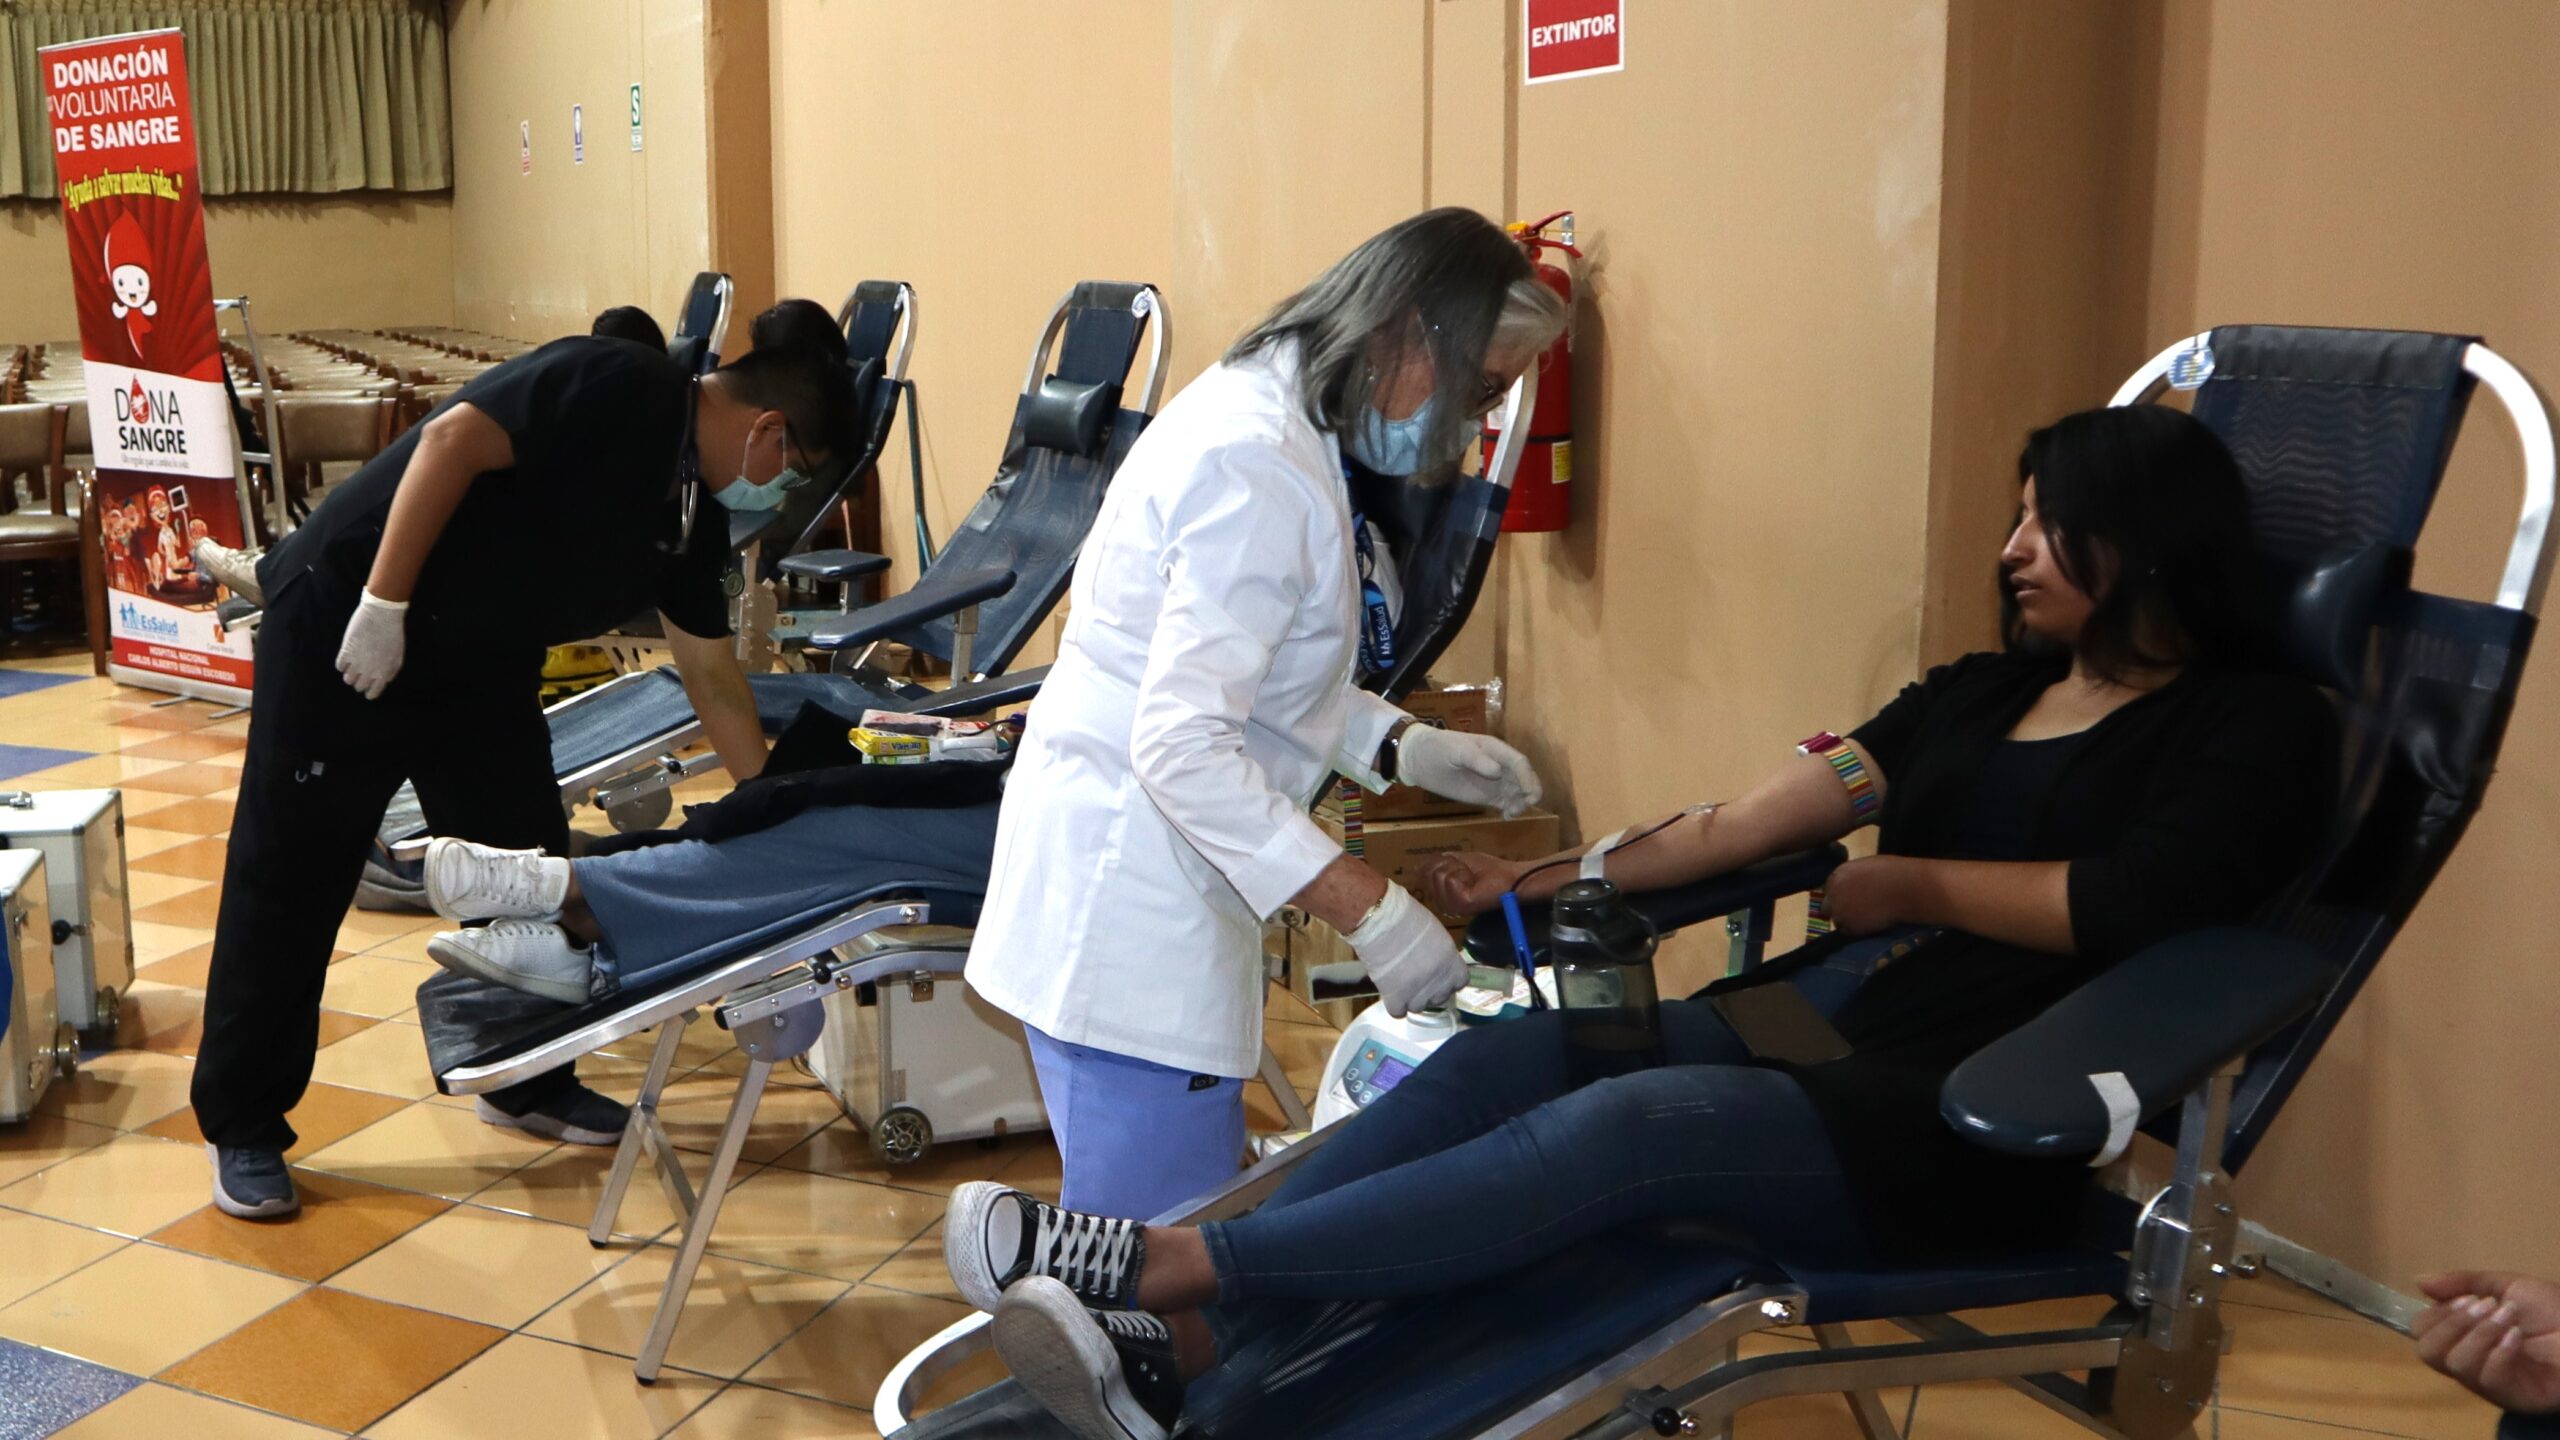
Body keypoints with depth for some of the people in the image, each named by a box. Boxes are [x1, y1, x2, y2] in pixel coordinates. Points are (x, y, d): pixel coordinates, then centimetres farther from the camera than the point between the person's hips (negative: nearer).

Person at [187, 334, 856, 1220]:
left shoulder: (693, 520, 6)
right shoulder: (617, 386, -18)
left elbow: (714, 680, 10)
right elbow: (452, 440, -26)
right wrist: (383, 604, -26)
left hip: (481, 665, 8)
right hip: (346, 623, -8)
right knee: (289, 881, 0)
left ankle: (527, 1082, 25)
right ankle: (241, 1128, 11)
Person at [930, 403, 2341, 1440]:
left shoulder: (2259, 728, 4)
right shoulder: (1984, 691, 21)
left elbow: (2133, 904, -15)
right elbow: (1747, 820, 11)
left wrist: (1916, 885, -3)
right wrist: (1545, 881, 4)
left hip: (1964, 1121, -6)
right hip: (1817, 1013, 6)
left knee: (1626, 1124, -31)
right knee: (1501, 1056, -18)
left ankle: (1169, 1266, -34)